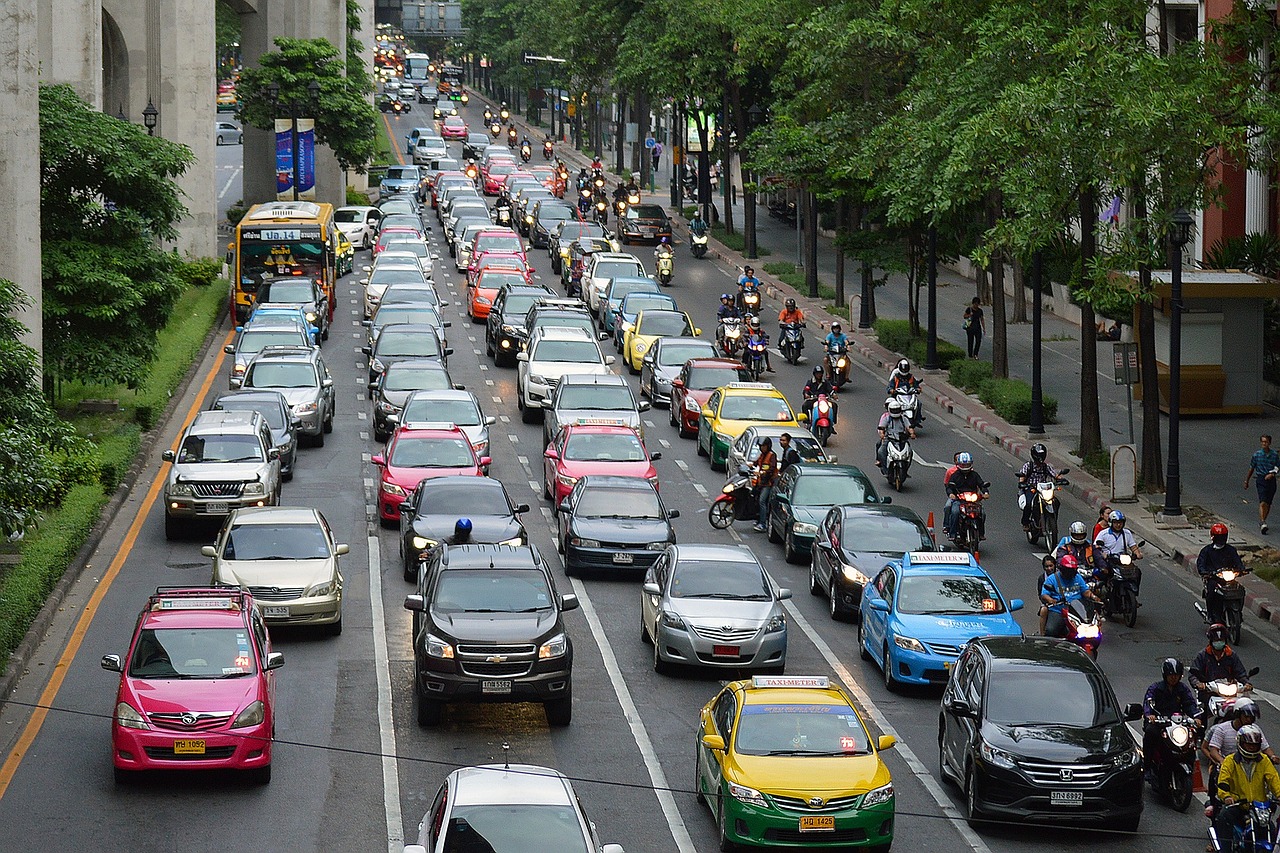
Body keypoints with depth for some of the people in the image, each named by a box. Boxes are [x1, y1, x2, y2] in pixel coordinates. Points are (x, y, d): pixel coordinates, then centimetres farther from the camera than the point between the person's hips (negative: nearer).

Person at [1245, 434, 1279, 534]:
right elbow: (1251, 469, 9)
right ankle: (1263, 524, -24)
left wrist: (1272, 474, -12)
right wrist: (1246, 481, 14)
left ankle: (1262, 521, 27)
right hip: (1261, 480, -3)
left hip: (1271, 480, 3)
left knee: (1268, 504, 10)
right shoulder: (1256, 454, 0)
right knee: (1263, 503, -16)